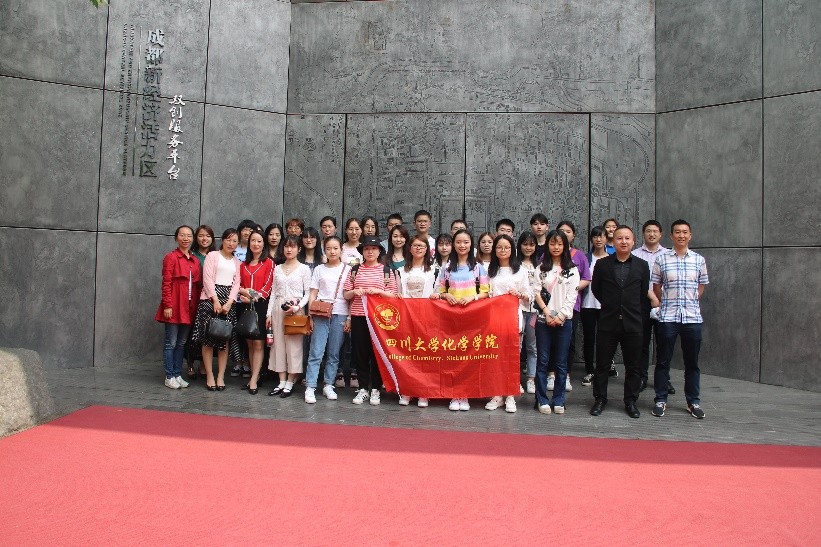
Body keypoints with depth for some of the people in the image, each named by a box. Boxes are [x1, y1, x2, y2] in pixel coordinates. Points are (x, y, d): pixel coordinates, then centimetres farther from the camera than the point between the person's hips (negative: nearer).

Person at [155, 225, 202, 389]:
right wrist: (167, 305, -15)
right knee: (171, 342, 0)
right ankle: (169, 377, 8)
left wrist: (196, 306, 6)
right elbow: (166, 283, -9)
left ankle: (178, 375, 20)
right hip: (174, 307, -6)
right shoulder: (171, 257, -4)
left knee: (182, 343, 12)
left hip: (189, 308, 6)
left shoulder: (195, 261, 13)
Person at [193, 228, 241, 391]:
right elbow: (208, 279, -5)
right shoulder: (213, 255, 4)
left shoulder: (236, 262, 17)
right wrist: (216, 300, -13)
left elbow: (236, 283, 8)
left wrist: (229, 303, -7)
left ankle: (221, 376, 6)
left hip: (229, 301, 4)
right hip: (211, 298, -4)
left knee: (226, 339, 1)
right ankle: (209, 376, 2)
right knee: (208, 338, -4)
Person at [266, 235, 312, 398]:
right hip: (278, 308, 4)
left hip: (296, 309, -4)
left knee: (294, 344, -4)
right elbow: (274, 292, 13)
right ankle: (281, 381, 12)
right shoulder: (278, 269, 12)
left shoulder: (304, 269, 1)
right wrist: (269, 313, 7)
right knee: (278, 343, 4)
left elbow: (308, 293, -1)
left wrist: (297, 307, -16)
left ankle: (290, 383, 4)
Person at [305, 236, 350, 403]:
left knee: (334, 353, 4)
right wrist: (310, 316, -1)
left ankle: (328, 386, 15)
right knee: (316, 352, -6)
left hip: (340, 315, 0)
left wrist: (350, 318, -1)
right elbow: (313, 294, 7)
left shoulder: (347, 270, 7)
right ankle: (310, 388, -4)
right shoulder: (319, 269, 9)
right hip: (321, 314, 0)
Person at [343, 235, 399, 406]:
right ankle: (363, 389, 15)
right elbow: (346, 295, 11)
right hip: (358, 316, 2)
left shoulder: (387, 271, 5)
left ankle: (375, 390, 12)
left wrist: (377, 291, -13)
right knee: (360, 352, 5)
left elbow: (393, 295, 1)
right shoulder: (355, 270, 9)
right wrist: (354, 291, -9)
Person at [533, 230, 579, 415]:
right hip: (544, 319, 0)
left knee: (561, 362, 4)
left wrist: (560, 316, -10)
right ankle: (542, 400, 9)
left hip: (564, 320, 0)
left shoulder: (572, 270, 6)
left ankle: (558, 401, 12)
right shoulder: (541, 267, 8)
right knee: (543, 361, 2)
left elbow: (572, 296, 0)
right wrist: (547, 313, -8)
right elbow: (537, 292, 2)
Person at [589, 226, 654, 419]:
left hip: (633, 324, 1)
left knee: (633, 366, 8)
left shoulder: (642, 265, 4)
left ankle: (631, 401, 21)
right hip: (608, 323, -1)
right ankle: (600, 399, 19)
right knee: (602, 364, 6)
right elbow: (595, 289, 11)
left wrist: (641, 316, 5)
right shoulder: (602, 264, 1)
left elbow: (645, 295, 7)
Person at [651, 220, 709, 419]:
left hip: (692, 316, 2)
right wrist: (667, 304, 7)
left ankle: (694, 401, 20)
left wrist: (690, 303, 9)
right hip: (667, 317, -1)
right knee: (663, 361, 4)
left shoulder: (699, 260, 6)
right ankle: (660, 400, 14)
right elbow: (656, 287, 7)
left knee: (692, 362, 9)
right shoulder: (661, 259, 1)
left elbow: (701, 286, 15)